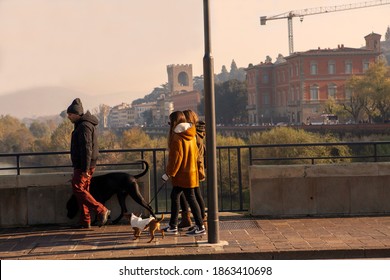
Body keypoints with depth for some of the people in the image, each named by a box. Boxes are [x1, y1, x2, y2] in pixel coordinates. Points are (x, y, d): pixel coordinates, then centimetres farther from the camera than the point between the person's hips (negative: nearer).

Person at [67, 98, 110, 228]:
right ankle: (85, 221, 12)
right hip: (82, 165, 10)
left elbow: (86, 148, -22)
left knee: (77, 188, -10)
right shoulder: (81, 125, 18)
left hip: (83, 165, -10)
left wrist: (85, 168, -25)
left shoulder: (84, 126, -16)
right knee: (82, 190, 10)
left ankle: (101, 210, -9)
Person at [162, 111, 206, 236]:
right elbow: (195, 153, 16)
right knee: (174, 196, 16)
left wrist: (169, 173, -13)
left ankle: (200, 227, 1)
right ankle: (173, 226, 21)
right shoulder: (190, 135, 10)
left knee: (190, 198, -4)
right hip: (191, 171, 9)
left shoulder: (177, 137, -16)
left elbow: (176, 157, -19)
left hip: (183, 173, -9)